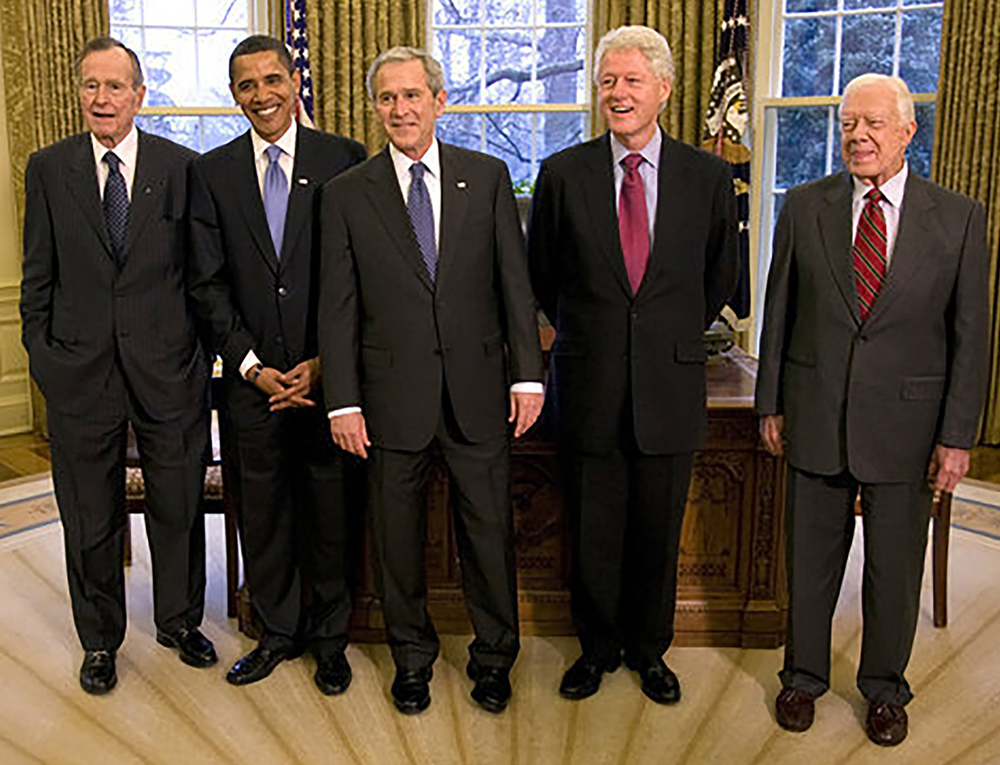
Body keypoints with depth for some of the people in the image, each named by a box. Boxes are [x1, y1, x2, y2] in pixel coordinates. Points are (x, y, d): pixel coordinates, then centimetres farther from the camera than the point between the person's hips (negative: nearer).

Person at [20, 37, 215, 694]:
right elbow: (39, 277, 6)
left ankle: (180, 621, 35)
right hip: (81, 369, 1)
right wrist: (43, 356, 2)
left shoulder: (182, 167, -1)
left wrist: (200, 353, -2)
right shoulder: (48, 169, 3)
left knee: (179, 507, 12)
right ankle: (100, 639, 32)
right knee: (90, 519, 12)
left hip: (168, 369, 0)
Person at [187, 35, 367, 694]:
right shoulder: (211, 172, 7)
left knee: (332, 509, 8)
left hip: (329, 373, -2)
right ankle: (279, 632, 31)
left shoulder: (344, 159, 0)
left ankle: (330, 638, 27)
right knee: (263, 509, 12)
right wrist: (252, 366, -5)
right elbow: (208, 282, 4)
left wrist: (324, 362, -9)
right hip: (253, 377, 2)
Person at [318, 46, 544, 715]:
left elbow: (515, 282, 4)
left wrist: (528, 375, -1)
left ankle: (494, 656, 31)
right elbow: (339, 307, 1)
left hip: (478, 390, 0)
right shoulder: (347, 194, 2)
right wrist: (343, 402, -4)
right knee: (398, 535, 12)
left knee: (490, 528, 9)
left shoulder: (487, 177, 4)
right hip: (393, 396, 0)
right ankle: (413, 655, 34)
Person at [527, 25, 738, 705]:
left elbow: (721, 276, 13)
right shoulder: (562, 173, -1)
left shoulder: (709, 176, 0)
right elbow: (542, 274, 11)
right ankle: (599, 646, 33)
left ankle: (649, 649, 35)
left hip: (670, 386, 1)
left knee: (659, 531, 12)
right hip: (589, 385, 0)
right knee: (593, 532, 11)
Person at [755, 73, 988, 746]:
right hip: (815, 418, 1)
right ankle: (804, 677, 34)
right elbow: (779, 311, 5)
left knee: (896, 566, 13)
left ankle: (885, 688, 35)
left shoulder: (959, 218, -2)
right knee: (811, 559, 13)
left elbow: (970, 335, -1)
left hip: (906, 423, 0)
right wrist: (772, 403, 4)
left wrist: (958, 436, -5)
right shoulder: (805, 207, 1)